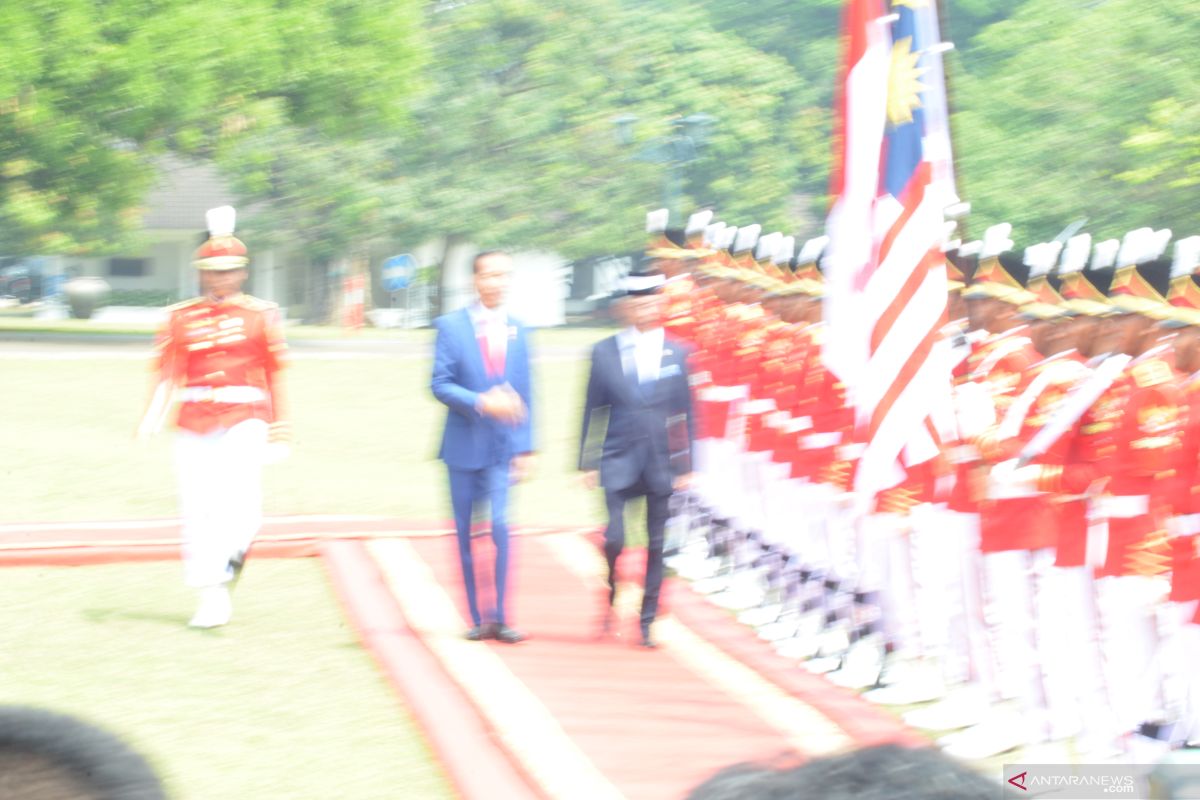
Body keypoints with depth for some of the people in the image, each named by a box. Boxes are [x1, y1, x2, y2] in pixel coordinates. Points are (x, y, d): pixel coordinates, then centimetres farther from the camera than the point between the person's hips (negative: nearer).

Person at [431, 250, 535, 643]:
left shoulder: (518, 331, 8)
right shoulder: (451, 326, -1)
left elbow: (524, 393, 10)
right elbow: (440, 385, -6)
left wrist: (525, 447, 4)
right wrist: (481, 403, -20)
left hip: (503, 446, 1)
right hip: (465, 445, -1)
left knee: (500, 527, -12)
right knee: (468, 534, 5)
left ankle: (499, 618, -7)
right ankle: (478, 618, 14)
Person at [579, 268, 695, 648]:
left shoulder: (677, 354, 5)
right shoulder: (605, 353, 3)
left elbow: (687, 414, 7)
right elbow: (593, 411, 5)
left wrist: (686, 465, 3)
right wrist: (588, 463, 2)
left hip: (662, 464, 1)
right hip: (619, 461, -1)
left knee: (656, 545, 3)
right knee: (614, 539, -11)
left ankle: (647, 621, 11)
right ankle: (610, 600, 14)